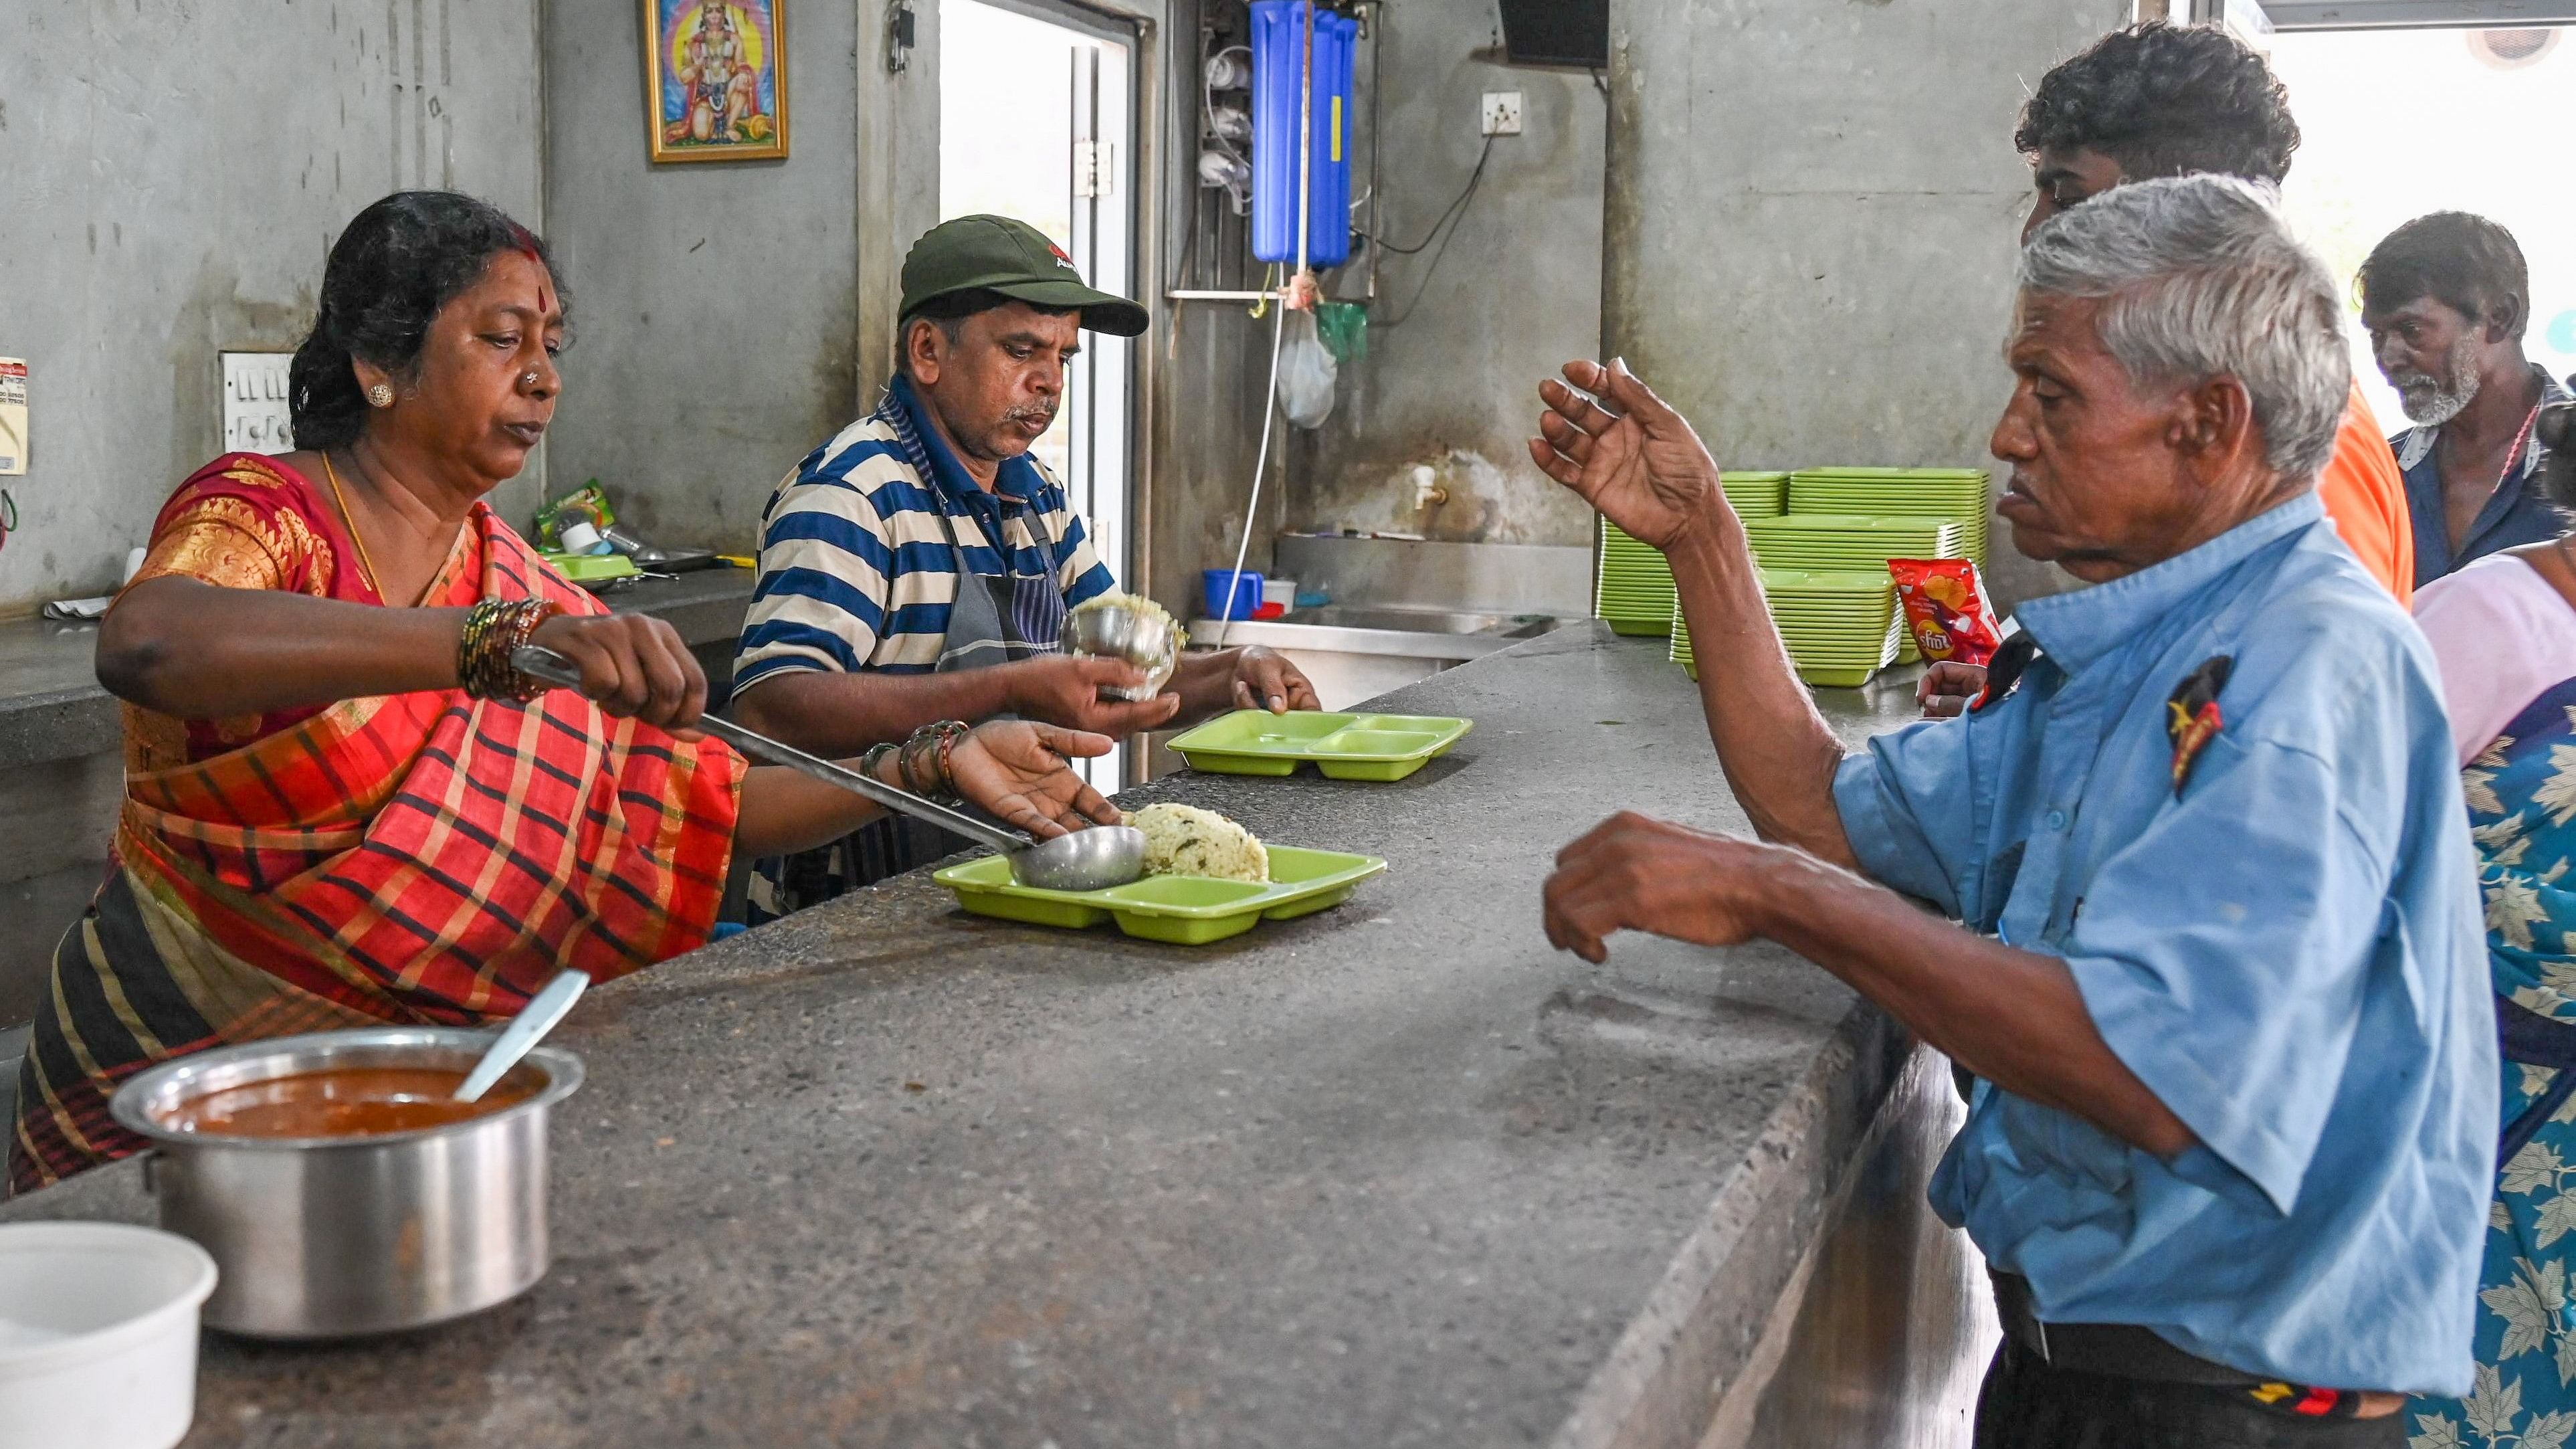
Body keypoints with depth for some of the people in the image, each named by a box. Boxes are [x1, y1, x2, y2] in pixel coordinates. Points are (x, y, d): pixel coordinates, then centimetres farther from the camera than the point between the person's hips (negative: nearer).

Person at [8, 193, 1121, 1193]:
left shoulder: (527, 593, 10)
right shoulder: (258, 512, -8)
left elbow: (717, 807, 5)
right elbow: (142, 646, -32)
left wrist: (934, 764, -9)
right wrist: (502, 641, -40)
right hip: (178, 1071, -5)